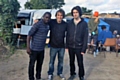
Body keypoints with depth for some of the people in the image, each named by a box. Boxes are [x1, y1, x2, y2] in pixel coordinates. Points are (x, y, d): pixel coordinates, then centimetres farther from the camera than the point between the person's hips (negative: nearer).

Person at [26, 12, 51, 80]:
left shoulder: (48, 25, 4)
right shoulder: (37, 24, -18)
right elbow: (29, 35, -17)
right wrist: (28, 47, -20)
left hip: (42, 49, 7)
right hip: (34, 49, -7)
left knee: (40, 63, 18)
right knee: (32, 64, 6)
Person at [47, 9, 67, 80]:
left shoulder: (65, 24, -6)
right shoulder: (51, 22, -11)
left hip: (62, 46, 2)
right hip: (53, 46, -2)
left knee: (61, 61, 18)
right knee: (52, 61, 12)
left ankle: (60, 73, 39)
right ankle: (50, 74, 32)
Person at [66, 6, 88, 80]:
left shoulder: (84, 23, -6)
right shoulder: (70, 23, 2)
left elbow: (85, 37, -8)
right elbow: (67, 35, 6)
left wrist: (83, 49, -12)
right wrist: (67, 46, 2)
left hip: (79, 47, -3)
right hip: (71, 47, 3)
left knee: (80, 63, 7)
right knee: (71, 62, 16)